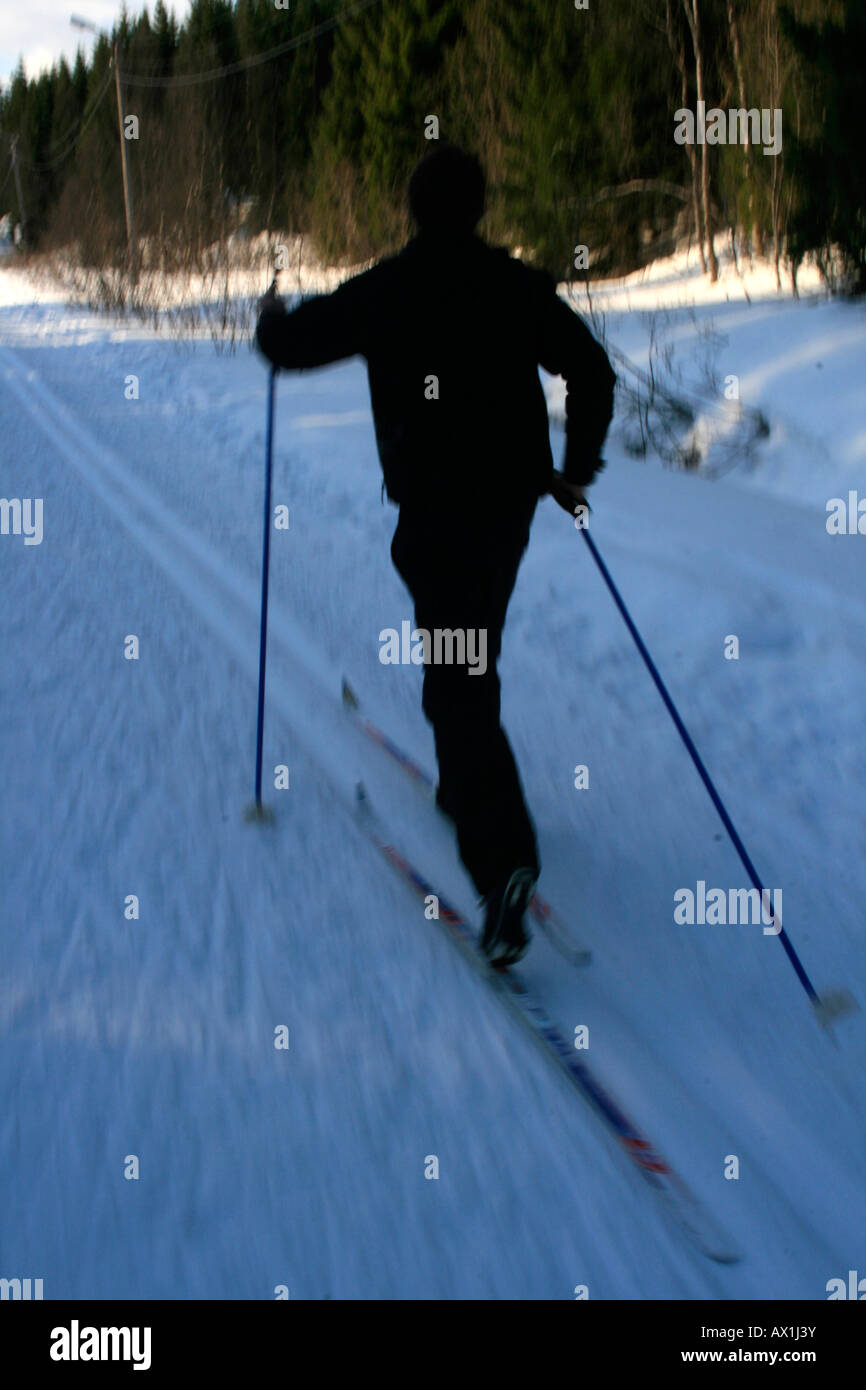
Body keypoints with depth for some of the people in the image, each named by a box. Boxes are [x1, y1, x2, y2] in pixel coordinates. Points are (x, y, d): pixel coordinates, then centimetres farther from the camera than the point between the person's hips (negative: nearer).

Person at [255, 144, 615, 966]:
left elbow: (293, 344, 0)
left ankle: (504, 860, -20)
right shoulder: (519, 287, 2)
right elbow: (591, 372, 3)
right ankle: (467, 791, 41)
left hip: (433, 511, -5)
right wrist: (576, 472, 13)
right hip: (511, 501, 5)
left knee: (457, 685, -7)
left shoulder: (385, 292, -7)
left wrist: (271, 318, 24)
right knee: (472, 657, 25)